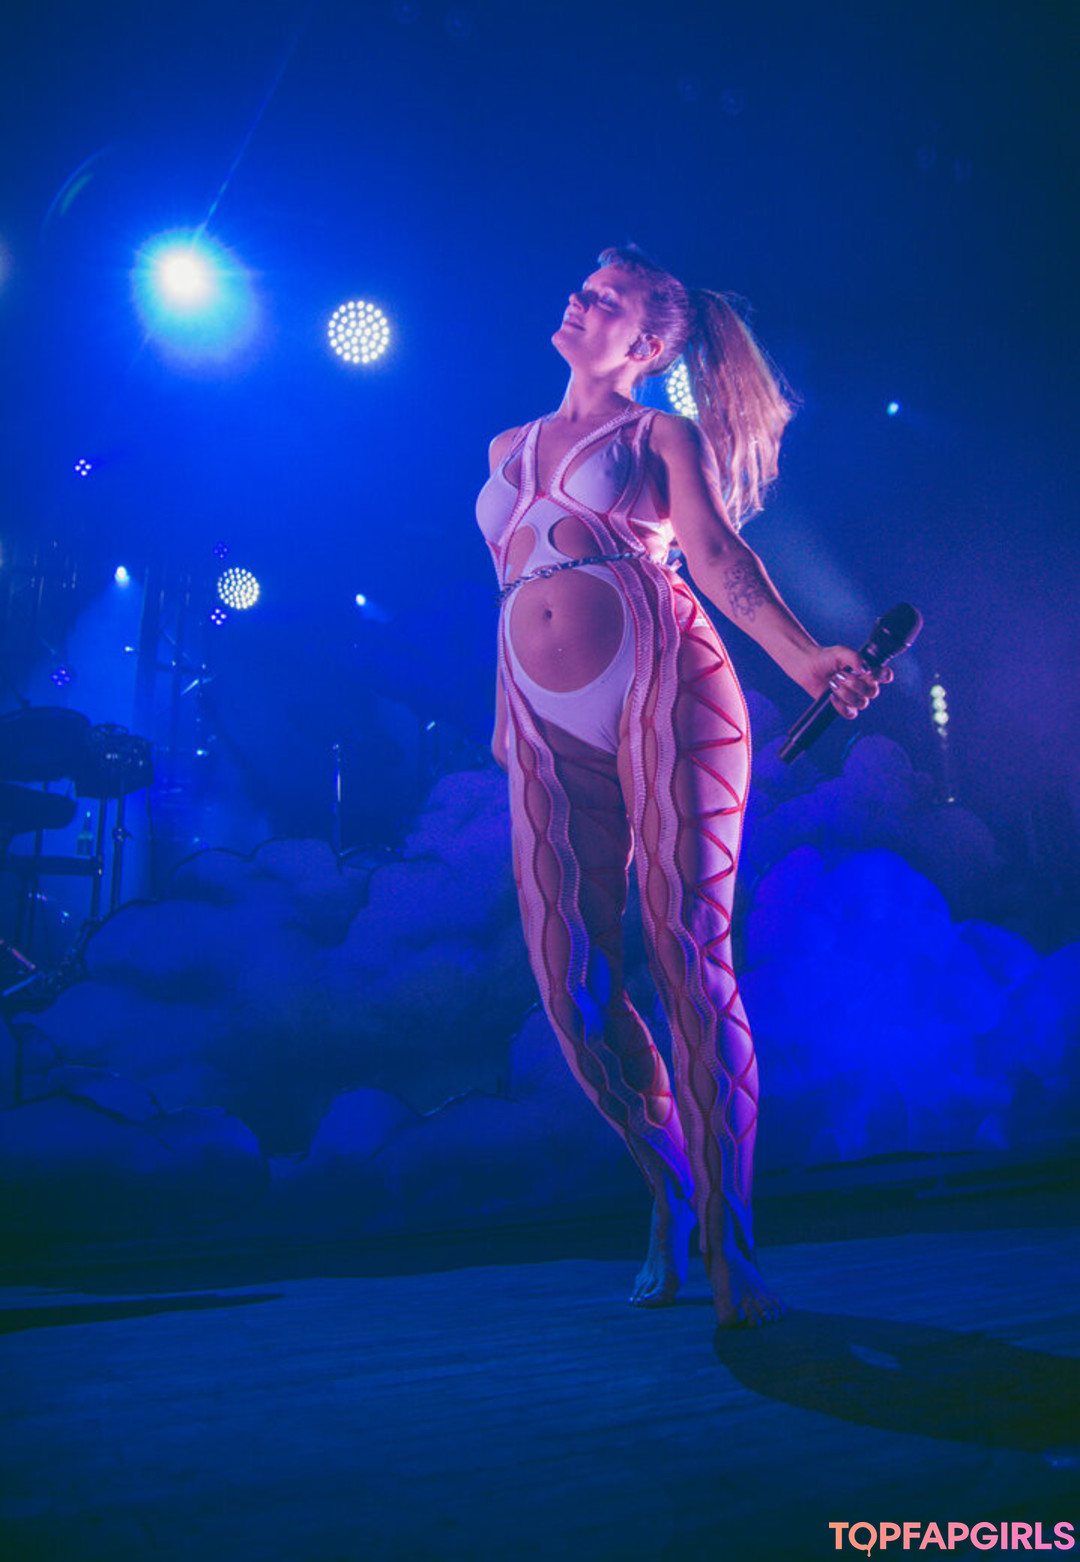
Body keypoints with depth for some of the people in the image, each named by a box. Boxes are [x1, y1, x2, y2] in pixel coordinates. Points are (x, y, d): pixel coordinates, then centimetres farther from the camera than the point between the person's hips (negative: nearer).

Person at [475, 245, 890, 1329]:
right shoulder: (510, 448, 28)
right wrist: (503, 720, 23)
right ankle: (671, 1190, 18)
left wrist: (804, 656, -20)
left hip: (662, 689, -4)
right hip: (548, 733, 4)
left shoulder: (663, 437, 14)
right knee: (572, 987, -4)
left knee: (688, 958, -12)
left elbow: (717, 556, -2)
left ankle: (728, 1249, -4)